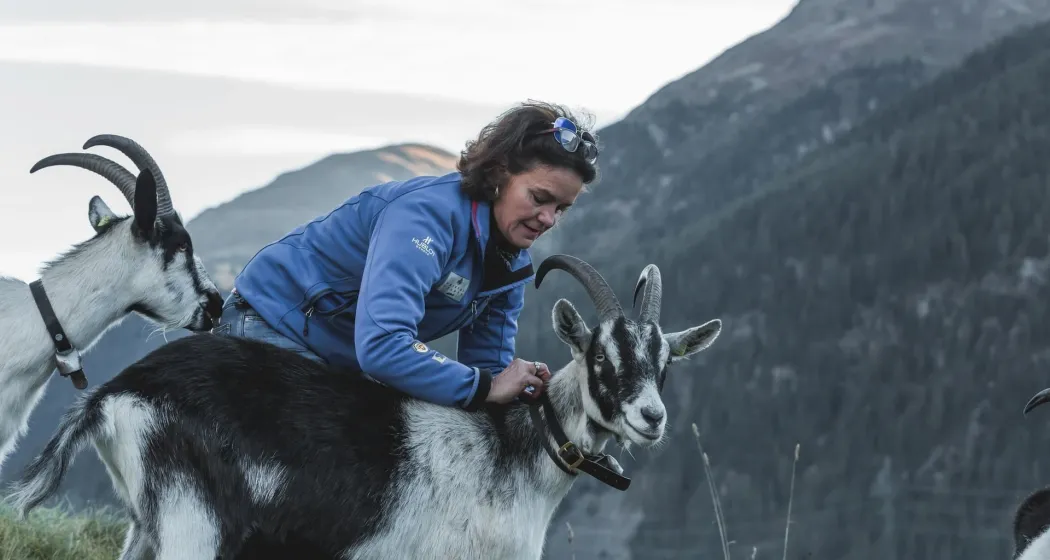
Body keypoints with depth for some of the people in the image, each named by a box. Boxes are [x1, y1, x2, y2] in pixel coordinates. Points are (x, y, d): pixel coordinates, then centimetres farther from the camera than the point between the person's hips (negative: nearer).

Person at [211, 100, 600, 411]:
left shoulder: (512, 263, -3)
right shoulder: (430, 213, -31)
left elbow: (488, 364, 0)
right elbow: (381, 344, -42)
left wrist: (524, 388, -24)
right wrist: (484, 387, -37)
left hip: (348, 368, 9)